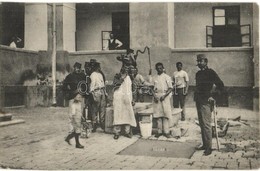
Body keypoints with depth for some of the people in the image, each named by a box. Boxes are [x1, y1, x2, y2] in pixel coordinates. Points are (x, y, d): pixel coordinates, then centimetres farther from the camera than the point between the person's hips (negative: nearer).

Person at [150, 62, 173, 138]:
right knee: (158, 115, 2)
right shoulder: (154, 78, 10)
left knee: (166, 115, -5)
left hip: (165, 97, -3)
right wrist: (154, 96, -6)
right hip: (157, 97, 3)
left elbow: (170, 88, -2)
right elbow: (152, 88, 11)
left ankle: (166, 131, -2)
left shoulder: (167, 77, 1)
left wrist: (164, 96, -14)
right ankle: (160, 131, 9)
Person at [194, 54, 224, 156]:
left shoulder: (210, 72, -6)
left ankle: (209, 147, -3)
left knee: (206, 124, -8)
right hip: (198, 101, 8)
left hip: (205, 101, -8)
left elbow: (220, 85, -8)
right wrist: (196, 97, 14)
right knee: (201, 124, 11)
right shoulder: (198, 73, 16)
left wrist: (212, 96, -9)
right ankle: (204, 144, 19)